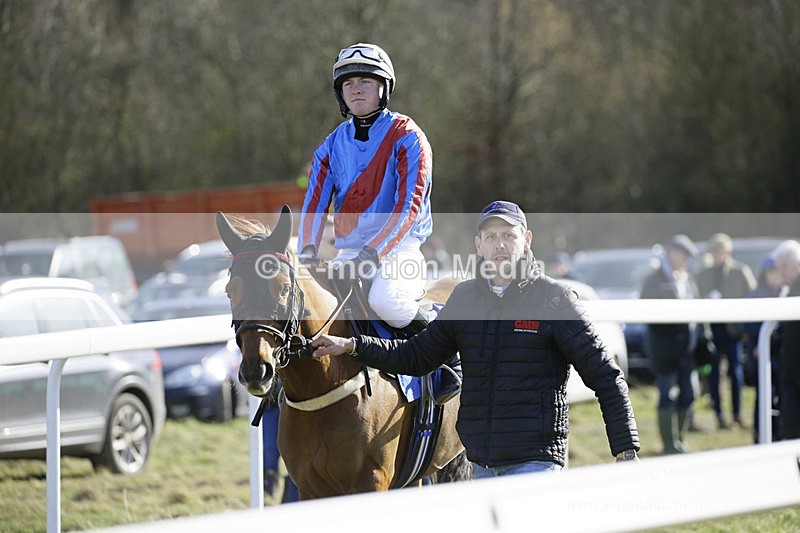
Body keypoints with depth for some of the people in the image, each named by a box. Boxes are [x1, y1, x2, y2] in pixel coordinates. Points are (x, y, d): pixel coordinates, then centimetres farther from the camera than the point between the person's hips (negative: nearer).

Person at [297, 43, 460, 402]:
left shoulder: (407, 137, -5)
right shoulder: (333, 145, 13)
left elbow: (410, 206, -14)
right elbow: (315, 201, 4)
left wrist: (374, 253, -25)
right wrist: (308, 251, -14)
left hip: (399, 250, -6)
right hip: (347, 252, 6)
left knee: (383, 299, -36)